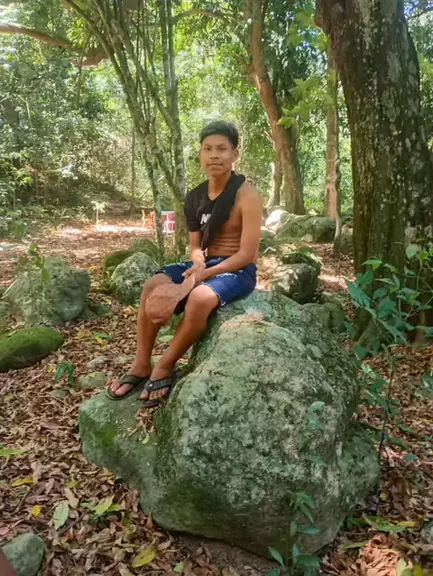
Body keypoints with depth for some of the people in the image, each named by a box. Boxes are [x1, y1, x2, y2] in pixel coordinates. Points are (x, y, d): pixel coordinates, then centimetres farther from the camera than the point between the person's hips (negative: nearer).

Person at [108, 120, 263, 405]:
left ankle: (165, 368, -13)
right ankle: (141, 365, -5)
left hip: (239, 270, -6)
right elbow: (196, 245, 8)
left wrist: (205, 273, -24)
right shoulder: (195, 197, 4)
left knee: (200, 297, -35)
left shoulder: (247, 195, -14)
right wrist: (198, 265, -16)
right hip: (207, 263, 6)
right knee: (153, 287, -17)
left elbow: (246, 254, -17)